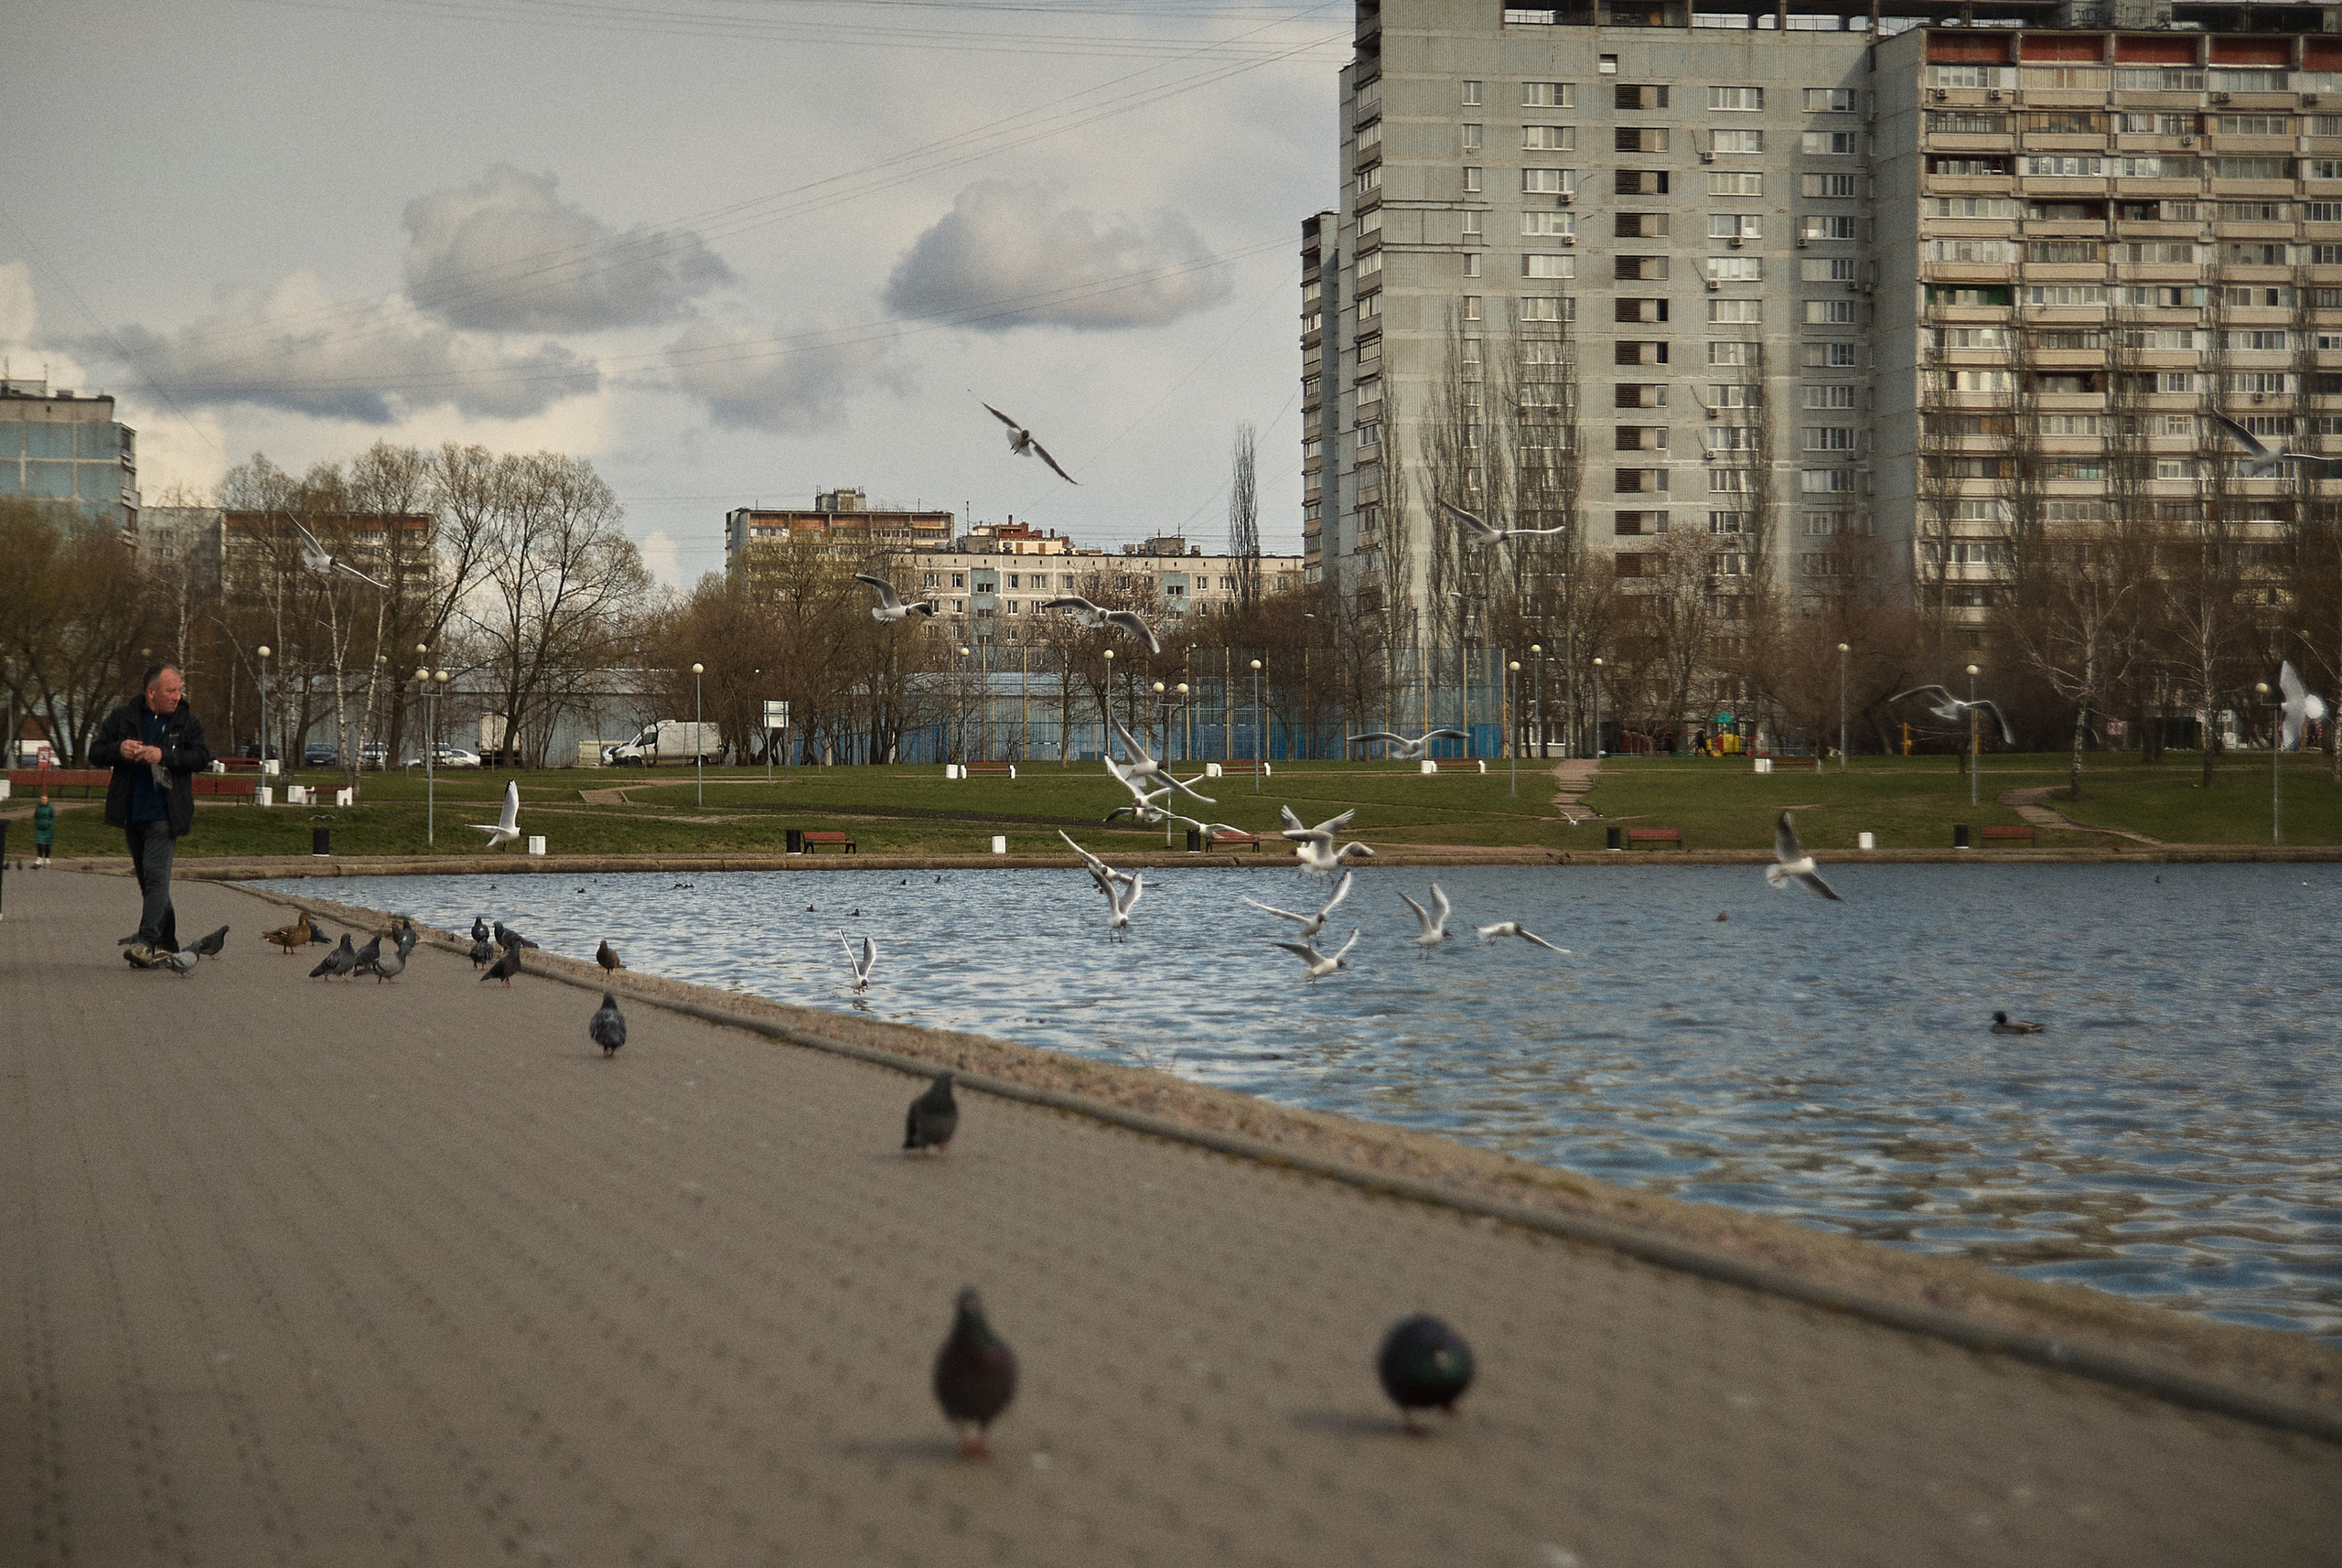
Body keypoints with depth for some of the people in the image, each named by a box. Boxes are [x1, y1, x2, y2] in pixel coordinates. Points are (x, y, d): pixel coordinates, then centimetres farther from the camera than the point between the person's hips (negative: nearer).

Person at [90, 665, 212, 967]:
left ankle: (147, 942, -26)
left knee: (155, 874, -17)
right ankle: (167, 946, 20)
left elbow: (202, 758, -8)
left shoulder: (188, 721, 2)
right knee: (147, 879, 11)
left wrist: (163, 756, -20)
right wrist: (118, 750, -14)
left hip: (164, 814, -4)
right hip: (132, 814, 4)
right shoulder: (123, 717, 6)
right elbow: (95, 752, 7)